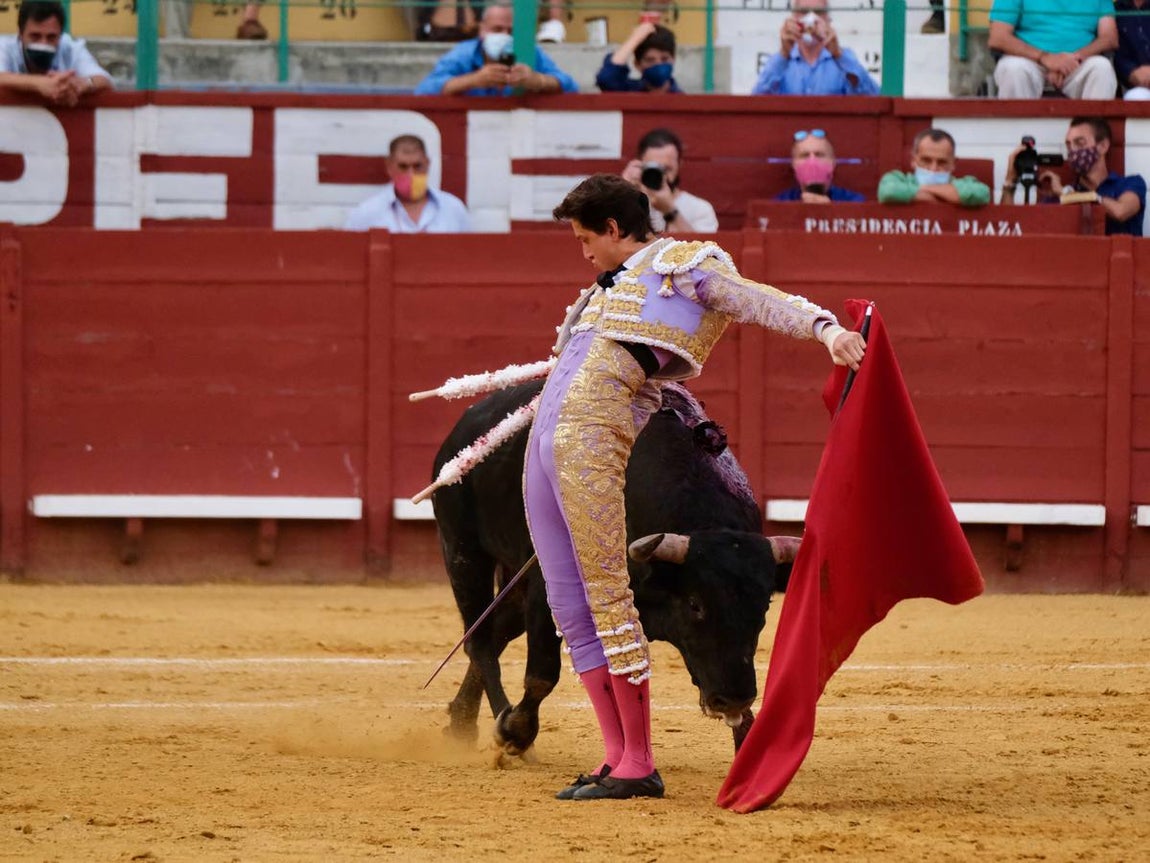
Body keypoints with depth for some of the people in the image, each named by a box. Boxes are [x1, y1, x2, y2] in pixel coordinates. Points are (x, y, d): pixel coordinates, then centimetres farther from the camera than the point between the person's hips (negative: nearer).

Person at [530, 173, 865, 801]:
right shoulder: (619, 284, 30)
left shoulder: (680, 262, 5)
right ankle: (617, 759, 7)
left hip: (592, 430, -9)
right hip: (546, 438, 9)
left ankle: (638, 766, -12)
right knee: (569, 605, 5)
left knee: (605, 589, -13)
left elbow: (762, 302, -8)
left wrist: (824, 326, -24)